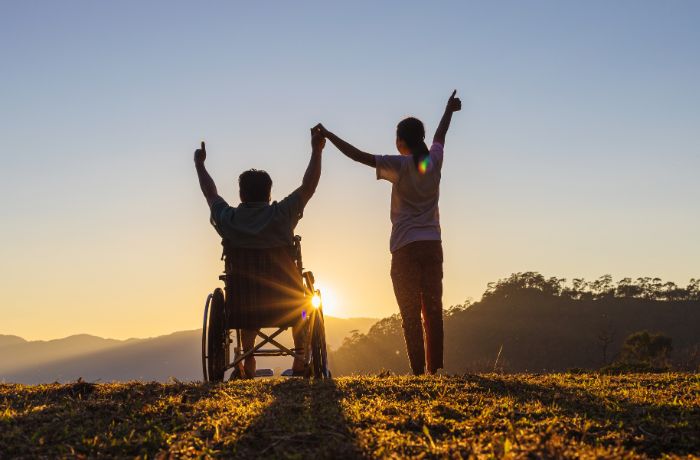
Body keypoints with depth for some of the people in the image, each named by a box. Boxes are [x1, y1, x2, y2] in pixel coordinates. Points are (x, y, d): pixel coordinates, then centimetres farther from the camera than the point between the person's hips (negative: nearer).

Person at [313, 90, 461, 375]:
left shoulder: (401, 166, -7)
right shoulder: (433, 161, 7)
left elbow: (359, 156, -8)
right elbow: (440, 136, 27)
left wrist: (329, 136, 1)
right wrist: (449, 110, 47)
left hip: (406, 248, -4)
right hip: (432, 245, 4)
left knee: (411, 313, -4)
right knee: (433, 311, 5)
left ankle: (418, 372, -8)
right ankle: (434, 370, 3)